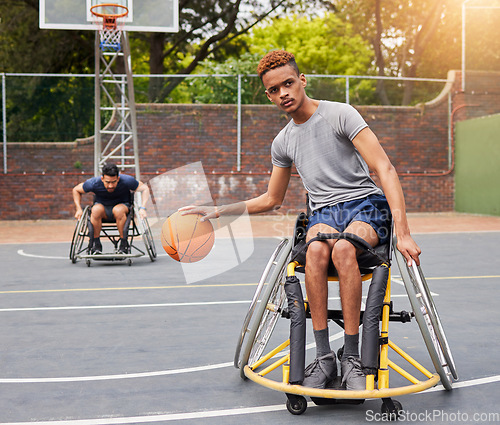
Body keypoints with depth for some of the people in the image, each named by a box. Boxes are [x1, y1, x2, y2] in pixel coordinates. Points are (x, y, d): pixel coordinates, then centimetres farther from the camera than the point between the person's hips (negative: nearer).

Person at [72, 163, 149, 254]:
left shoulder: (127, 181, -24)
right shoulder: (94, 183, -21)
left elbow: (145, 188, -10)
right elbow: (76, 190, -2)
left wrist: (142, 208, -23)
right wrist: (79, 209, -11)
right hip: (102, 206, 1)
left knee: (118, 210, -38)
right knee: (96, 209, -35)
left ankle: (123, 244, -20)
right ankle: (95, 245, -19)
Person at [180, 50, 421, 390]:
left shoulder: (340, 114, -3)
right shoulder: (283, 142, 15)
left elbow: (385, 168, -11)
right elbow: (271, 200, 26)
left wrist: (402, 232, -22)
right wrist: (216, 211, 15)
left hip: (366, 205, -3)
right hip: (323, 213, 4)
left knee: (343, 249, -38)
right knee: (317, 248, -34)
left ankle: (352, 358, -29)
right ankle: (323, 357, -29)